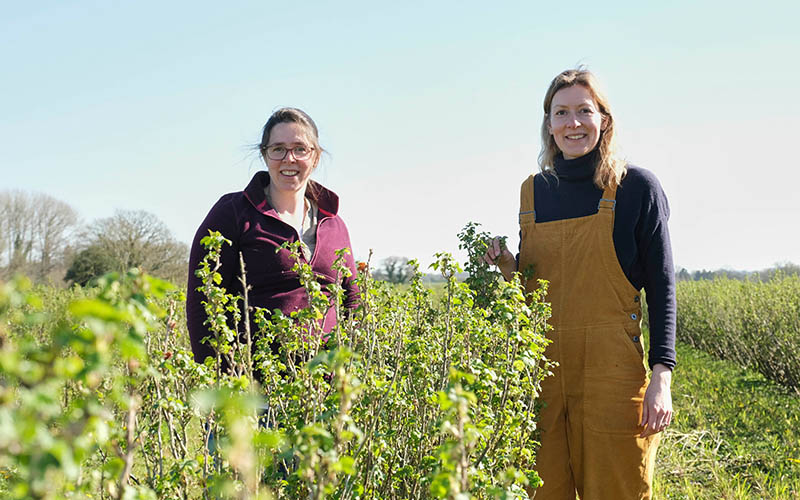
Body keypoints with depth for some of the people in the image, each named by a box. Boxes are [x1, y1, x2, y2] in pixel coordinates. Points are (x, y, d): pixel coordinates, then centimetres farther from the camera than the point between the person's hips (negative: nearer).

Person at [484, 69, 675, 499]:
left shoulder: (635, 187, -1)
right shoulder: (533, 191, 11)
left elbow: (661, 287, -2)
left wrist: (662, 376, -9)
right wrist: (508, 268, -3)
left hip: (611, 369, -3)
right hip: (541, 368, 4)